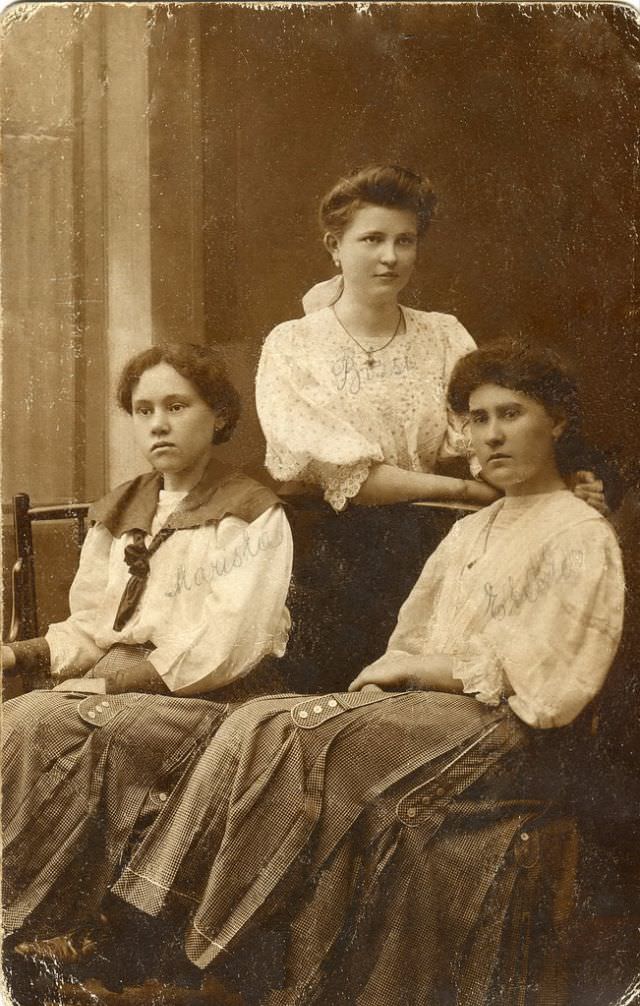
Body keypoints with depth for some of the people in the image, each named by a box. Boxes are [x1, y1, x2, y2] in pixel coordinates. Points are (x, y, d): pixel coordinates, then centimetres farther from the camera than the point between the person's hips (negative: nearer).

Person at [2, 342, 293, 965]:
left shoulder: (251, 515, -1)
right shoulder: (117, 515, 19)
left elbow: (227, 646, -12)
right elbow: (88, 629, 16)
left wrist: (135, 670, -14)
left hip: (208, 701, -6)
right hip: (116, 689, 6)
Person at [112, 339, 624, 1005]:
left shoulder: (582, 537, -2)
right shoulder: (470, 531, 23)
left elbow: (548, 688, -11)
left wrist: (428, 666, -9)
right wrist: (398, 667, -4)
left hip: (494, 725, -7)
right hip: (422, 705, 7)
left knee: (285, 736, -26)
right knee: (258, 723, -19)